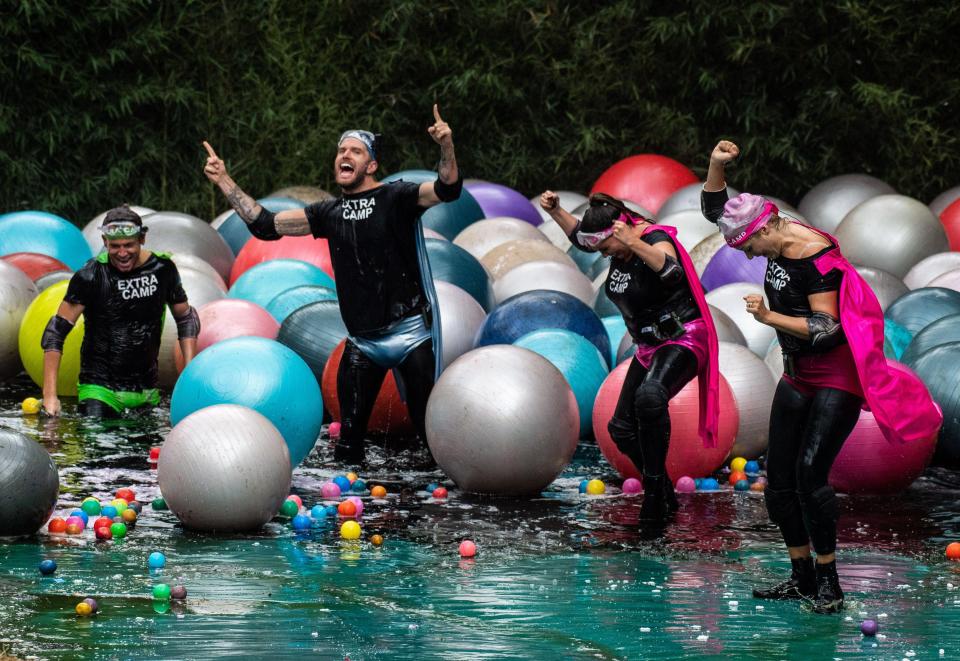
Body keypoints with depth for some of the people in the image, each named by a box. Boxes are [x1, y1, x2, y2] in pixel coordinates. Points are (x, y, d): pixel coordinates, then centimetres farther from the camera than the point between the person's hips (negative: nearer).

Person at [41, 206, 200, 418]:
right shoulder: (90, 277, -11)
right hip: (99, 389, -4)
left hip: (147, 392, 4)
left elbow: (186, 319, 13)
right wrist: (50, 395, -15)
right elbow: (56, 331, -8)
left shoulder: (162, 269, -1)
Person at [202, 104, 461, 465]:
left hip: (410, 334, -5)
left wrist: (447, 148, -40)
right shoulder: (330, 213, 10)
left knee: (430, 429, -7)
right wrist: (224, 182, 8)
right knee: (348, 437, 7)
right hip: (362, 341, 5)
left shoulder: (396, 198, -4)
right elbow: (265, 225, 13)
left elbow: (447, 190, -20)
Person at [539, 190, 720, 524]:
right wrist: (555, 211, 8)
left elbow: (671, 271, -44)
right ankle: (664, 497, 23)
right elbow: (580, 236, 23)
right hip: (651, 346, 10)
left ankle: (654, 487, -32)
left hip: (683, 340, -10)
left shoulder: (655, 240, -21)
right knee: (622, 427, 9)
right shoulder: (618, 240, 3)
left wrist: (633, 244, -54)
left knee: (649, 395, -39)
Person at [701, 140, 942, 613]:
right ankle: (801, 578, 15)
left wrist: (769, 317, -27)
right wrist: (717, 165, -1)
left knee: (810, 473, -20)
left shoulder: (815, 258, -23)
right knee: (779, 480, 6)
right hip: (798, 378, 9)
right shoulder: (778, 235, 3)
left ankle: (829, 584, -14)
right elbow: (714, 208, 14)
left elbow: (826, 328, -26)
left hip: (837, 380, -9)